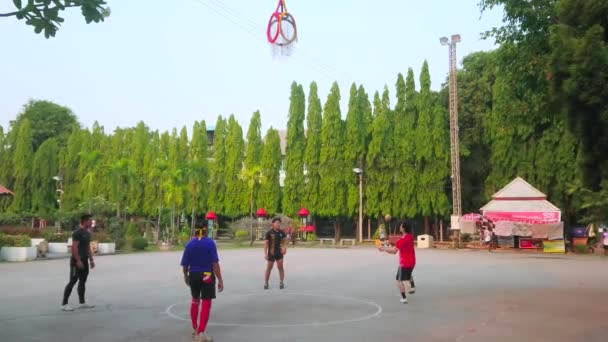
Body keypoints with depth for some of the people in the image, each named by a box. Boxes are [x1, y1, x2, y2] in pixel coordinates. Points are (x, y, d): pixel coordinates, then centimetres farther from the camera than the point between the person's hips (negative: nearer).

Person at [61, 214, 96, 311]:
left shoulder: (87, 233, 14)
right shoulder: (77, 233, -15)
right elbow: (74, 247, -21)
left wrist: (91, 260, 17)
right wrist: (78, 260, -24)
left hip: (84, 261, 9)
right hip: (77, 261, -9)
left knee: (82, 281, 12)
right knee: (73, 281, -6)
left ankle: (82, 303, 19)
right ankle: (64, 304, -1)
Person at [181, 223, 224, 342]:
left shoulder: (189, 244, -1)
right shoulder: (210, 243, -11)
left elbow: (185, 264, 1)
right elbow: (215, 263, -15)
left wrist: (185, 276, 20)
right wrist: (220, 279, -11)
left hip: (193, 275, 4)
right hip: (207, 276, -4)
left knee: (195, 301, 21)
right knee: (206, 303, 1)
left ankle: (194, 329, 31)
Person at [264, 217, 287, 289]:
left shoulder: (281, 232, 1)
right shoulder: (269, 233, -9)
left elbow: (284, 241, 10)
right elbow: (265, 243, -8)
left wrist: (285, 248, -9)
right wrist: (265, 254, -13)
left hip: (279, 253, 2)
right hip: (271, 253, -2)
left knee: (280, 267, -2)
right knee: (269, 268, 6)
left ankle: (282, 283, 6)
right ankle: (266, 283, 18)